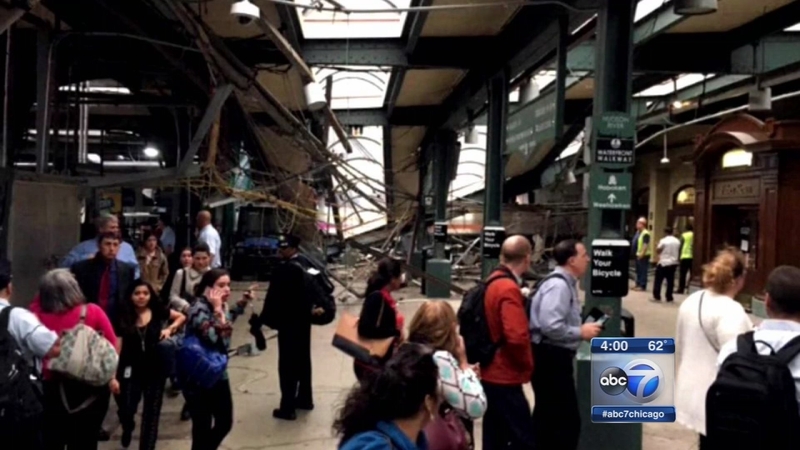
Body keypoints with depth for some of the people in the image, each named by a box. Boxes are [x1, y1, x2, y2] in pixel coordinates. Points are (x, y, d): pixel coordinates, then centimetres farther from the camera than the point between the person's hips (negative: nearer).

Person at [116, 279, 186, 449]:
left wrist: (170, 329, -7)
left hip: (155, 370, 1)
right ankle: (128, 429, 37)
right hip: (131, 370, 0)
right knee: (126, 410, 0)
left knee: (151, 413, 8)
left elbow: (182, 317, 10)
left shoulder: (158, 312, -3)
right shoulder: (124, 317, -5)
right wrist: (113, 372, -13)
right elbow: (118, 346, -8)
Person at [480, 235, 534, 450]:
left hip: (491, 373, 10)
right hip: (504, 376, -10)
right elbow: (517, 337, -28)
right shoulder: (509, 289, -20)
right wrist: (526, 363, -13)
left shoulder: (493, 282, 8)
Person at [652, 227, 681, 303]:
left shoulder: (663, 240, -12)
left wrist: (658, 245, 7)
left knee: (658, 280, 3)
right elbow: (679, 252, 14)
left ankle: (657, 296, 2)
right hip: (673, 263, 5)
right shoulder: (677, 241, 6)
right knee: (670, 281, 7)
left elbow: (657, 251, -8)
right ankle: (669, 298, 9)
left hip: (663, 263, -5)